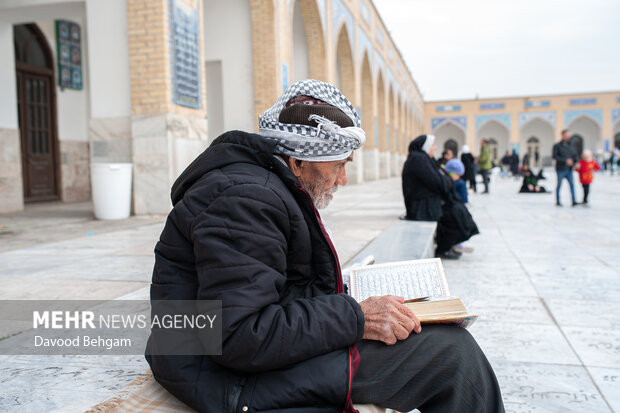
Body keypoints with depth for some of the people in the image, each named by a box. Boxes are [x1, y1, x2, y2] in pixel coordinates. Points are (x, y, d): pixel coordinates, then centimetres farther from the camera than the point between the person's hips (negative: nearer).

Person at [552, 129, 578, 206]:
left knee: (572, 185, -2)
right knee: (559, 185, 2)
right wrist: (565, 160, -19)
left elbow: (574, 155, 15)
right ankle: (558, 201, 12)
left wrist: (576, 161, -6)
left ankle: (574, 201, -3)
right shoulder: (557, 146, -3)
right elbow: (555, 156, -13)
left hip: (569, 169, 5)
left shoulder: (570, 145, 13)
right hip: (561, 169, -5)